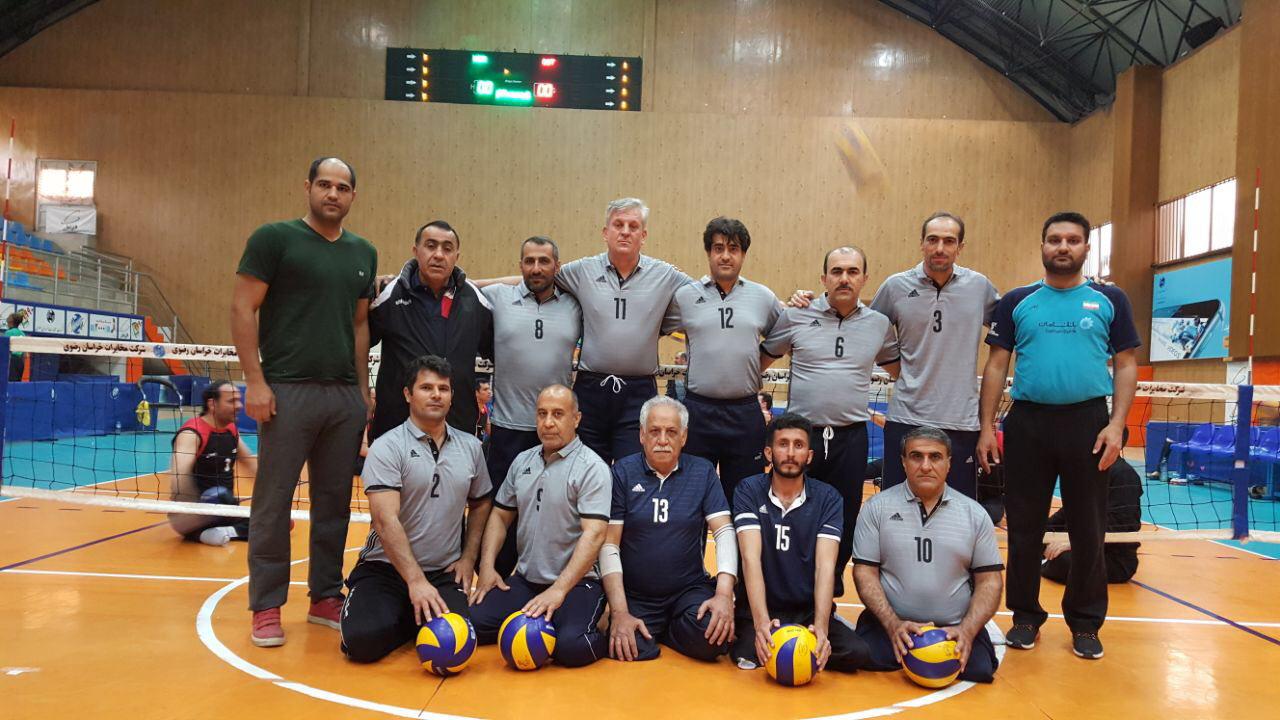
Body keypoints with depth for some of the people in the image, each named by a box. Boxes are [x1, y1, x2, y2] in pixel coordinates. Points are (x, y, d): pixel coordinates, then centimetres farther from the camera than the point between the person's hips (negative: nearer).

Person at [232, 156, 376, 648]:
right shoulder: (274, 238, 0)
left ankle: (325, 598, 22)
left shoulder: (363, 254, 14)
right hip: (288, 390, -5)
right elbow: (243, 308, -4)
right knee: (274, 500, 1)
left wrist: (363, 389, 13)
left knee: (334, 501, 10)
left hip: (345, 395, 5)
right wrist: (255, 380, -10)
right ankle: (266, 607, 13)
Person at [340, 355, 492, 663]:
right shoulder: (387, 447, -9)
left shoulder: (470, 446, 8)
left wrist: (468, 559, 8)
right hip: (386, 568, -3)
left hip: (444, 573, 3)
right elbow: (386, 520, -19)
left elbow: (480, 504, 20)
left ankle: (417, 617, 11)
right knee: (364, 640, -27)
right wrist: (415, 580, -27)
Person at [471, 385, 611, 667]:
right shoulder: (522, 461, 11)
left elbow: (594, 533, -19)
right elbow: (500, 516, 18)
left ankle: (605, 637, 2)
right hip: (525, 580, 6)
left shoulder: (591, 467, -10)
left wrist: (558, 590, -25)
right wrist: (487, 566, 3)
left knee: (571, 646, -30)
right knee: (473, 624, -15)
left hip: (576, 582, -5)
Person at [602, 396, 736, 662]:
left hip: (690, 589, 1)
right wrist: (619, 611, -13)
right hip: (635, 597, 0)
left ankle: (668, 632, 6)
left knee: (711, 636, -29)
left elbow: (724, 532, -4)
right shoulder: (623, 472, -1)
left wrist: (724, 594, -19)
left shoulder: (703, 472, 2)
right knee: (626, 649, -27)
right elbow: (609, 543, -4)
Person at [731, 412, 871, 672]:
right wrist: (761, 621, -30)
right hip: (758, 608, -3)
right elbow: (751, 558, -15)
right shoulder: (749, 491, -4)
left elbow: (825, 566, -12)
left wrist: (820, 626, -28)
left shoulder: (828, 498, -2)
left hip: (809, 610, 3)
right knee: (748, 654, -32)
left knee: (857, 653, -20)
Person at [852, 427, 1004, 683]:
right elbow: (865, 571, -1)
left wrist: (967, 630, -10)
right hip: (889, 623, -1)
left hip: (955, 627, 2)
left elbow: (989, 580, 6)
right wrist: (893, 624, -14)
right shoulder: (877, 507, 1)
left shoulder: (975, 513, 6)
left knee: (979, 669, -24)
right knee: (867, 660, -28)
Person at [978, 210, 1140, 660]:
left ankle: (1086, 623, 19)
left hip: (1087, 422, 0)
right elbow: (996, 365, 6)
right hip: (1027, 422, 1)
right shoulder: (1016, 302, 7)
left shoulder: (1109, 300, 7)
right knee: (1024, 527, 7)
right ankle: (1025, 616, 20)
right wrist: (987, 426, -1)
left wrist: (1116, 424, -7)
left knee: (1088, 530, 6)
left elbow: (1126, 365, 5)